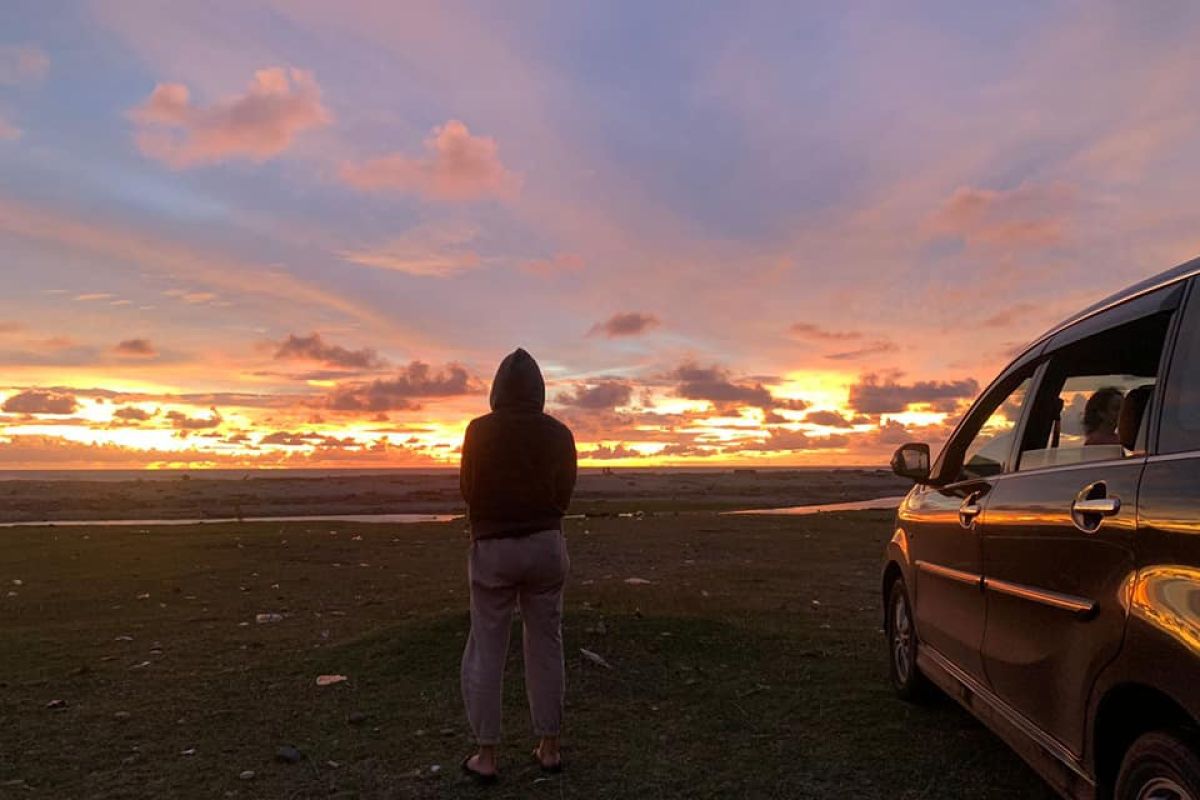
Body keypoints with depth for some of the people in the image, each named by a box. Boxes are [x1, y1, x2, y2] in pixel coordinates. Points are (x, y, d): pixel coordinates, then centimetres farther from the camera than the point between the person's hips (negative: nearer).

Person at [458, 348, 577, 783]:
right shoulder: (559, 433, -1)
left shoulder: (480, 430, -9)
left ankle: (486, 756, 12)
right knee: (545, 647, 11)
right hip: (545, 546, 3)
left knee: (485, 651, 7)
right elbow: (564, 493, 8)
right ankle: (549, 748, 18)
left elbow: (468, 490, 0)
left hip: (493, 548, -2)